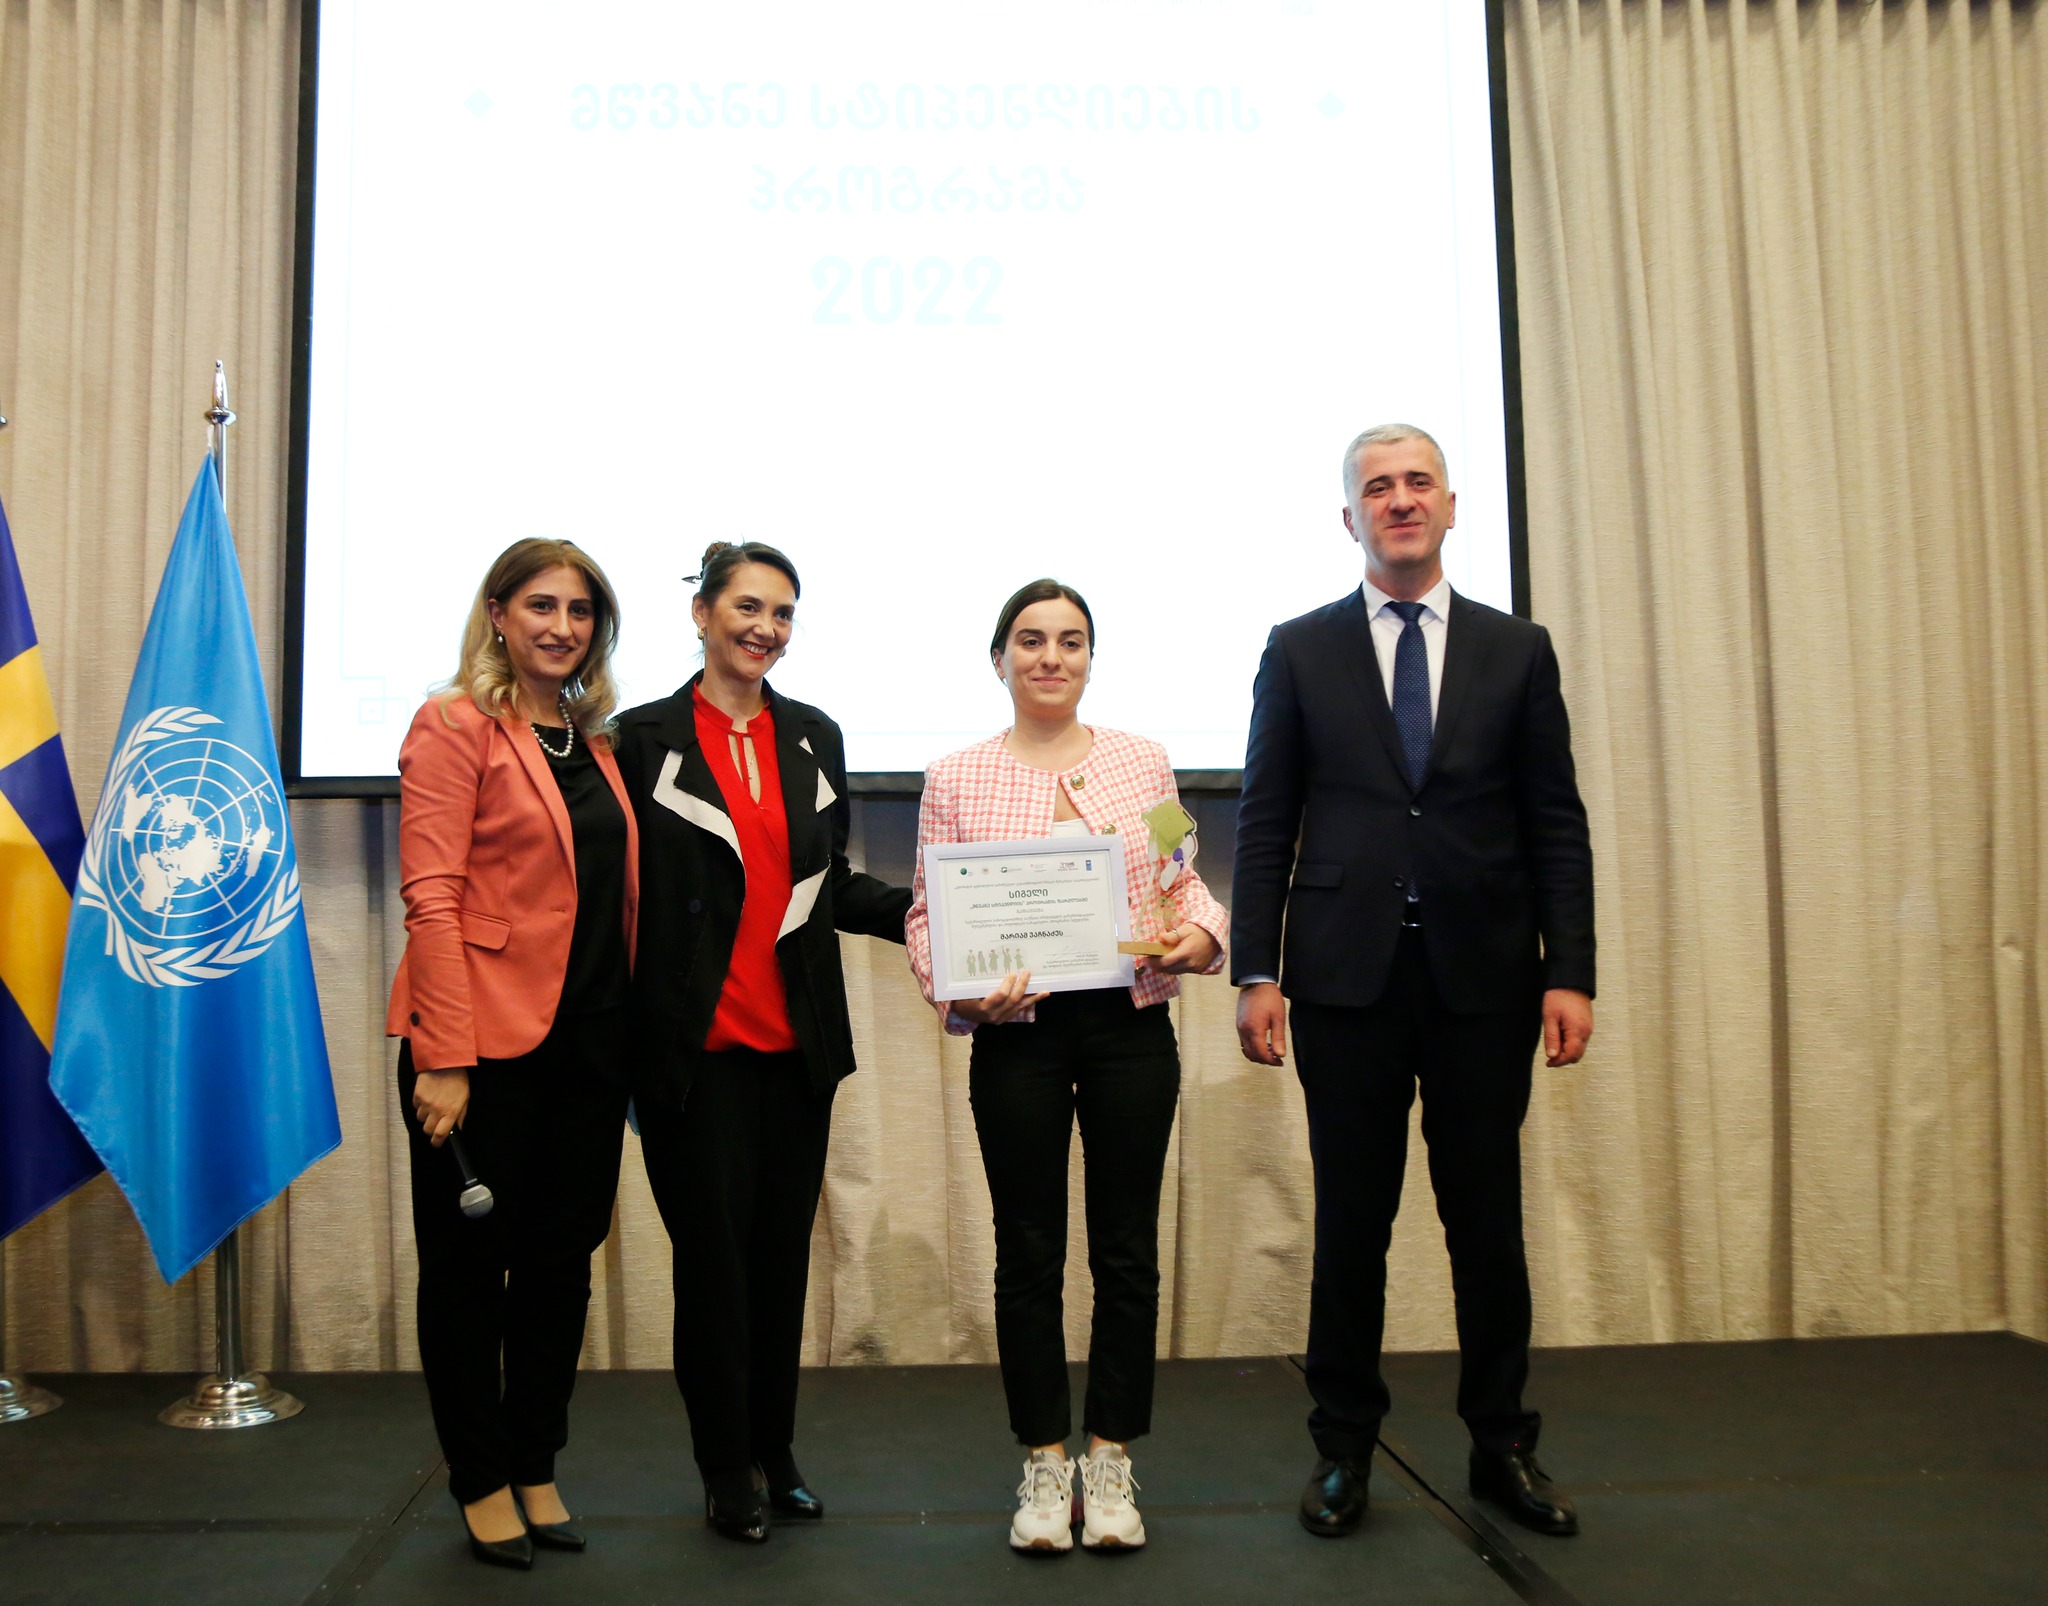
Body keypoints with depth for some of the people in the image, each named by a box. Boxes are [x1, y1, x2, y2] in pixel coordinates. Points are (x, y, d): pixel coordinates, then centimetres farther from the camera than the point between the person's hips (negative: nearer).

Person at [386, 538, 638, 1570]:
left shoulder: (594, 740, 13)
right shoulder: (455, 727, -6)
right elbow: (431, 898, -12)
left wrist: (626, 1029, 7)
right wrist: (443, 1059, -18)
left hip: (586, 1039, 6)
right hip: (487, 1039, -6)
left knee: (562, 1260, 12)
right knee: (469, 1263, 8)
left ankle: (536, 1471, 28)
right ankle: (482, 1483, 23)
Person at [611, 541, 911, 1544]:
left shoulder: (815, 738, 12)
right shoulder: (644, 737, -1)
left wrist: (911, 910, 0)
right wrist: (622, 1029, -12)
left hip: (797, 1036, 4)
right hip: (694, 1040, -4)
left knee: (784, 1247, 10)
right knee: (713, 1250, 3)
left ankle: (774, 1454, 26)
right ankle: (726, 1470, 19)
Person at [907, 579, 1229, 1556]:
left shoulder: (1143, 762, 7)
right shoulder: (955, 780, 3)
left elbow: (1184, 881, 12)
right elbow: (927, 914, 2)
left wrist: (1201, 933, -9)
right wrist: (959, 987, -16)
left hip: (1132, 1025, 1)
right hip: (1016, 1033, -1)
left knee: (1126, 1247, 7)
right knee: (1029, 1253, 7)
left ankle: (1110, 1463, 22)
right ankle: (1044, 1465, 22)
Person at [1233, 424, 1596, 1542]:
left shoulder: (1517, 650, 8)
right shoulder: (1300, 649, 5)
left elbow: (1556, 822, 5)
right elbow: (1265, 821, 3)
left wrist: (1570, 972, -2)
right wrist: (1256, 971, -4)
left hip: (1484, 977, 1)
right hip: (1348, 977, -1)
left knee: (1488, 1219, 9)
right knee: (1352, 1220, 7)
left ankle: (1502, 1448, 26)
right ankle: (1344, 1450, 22)